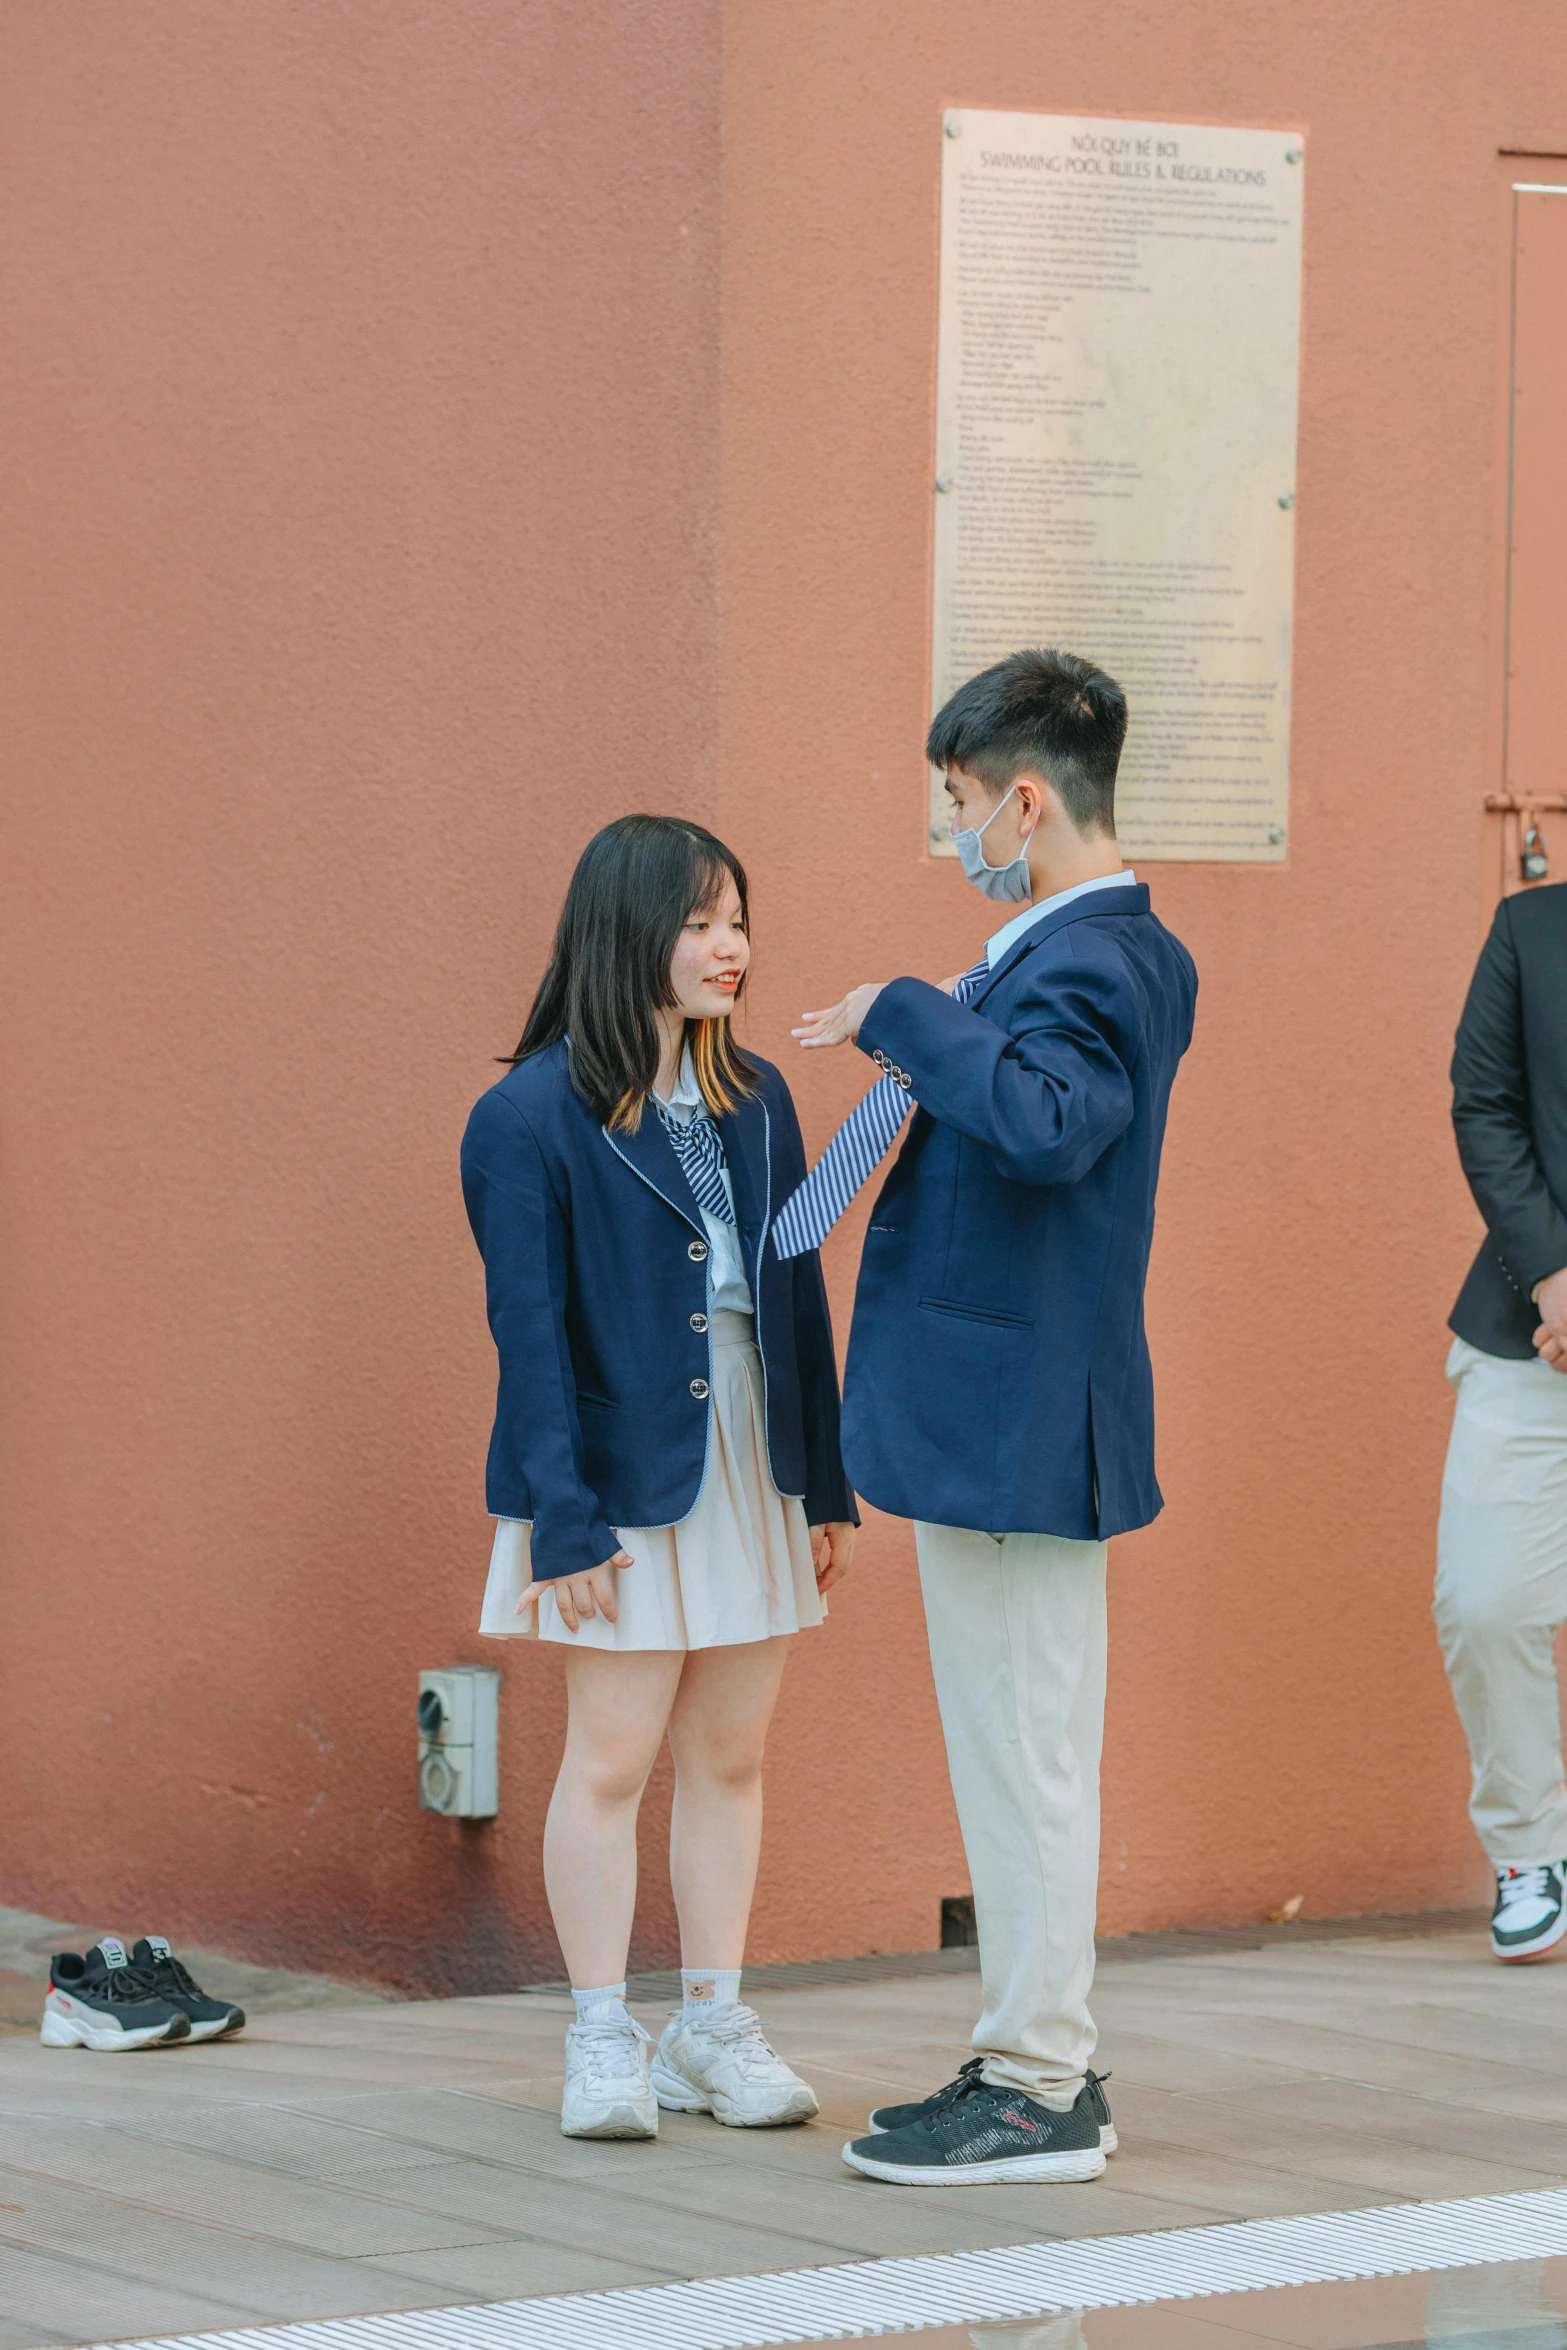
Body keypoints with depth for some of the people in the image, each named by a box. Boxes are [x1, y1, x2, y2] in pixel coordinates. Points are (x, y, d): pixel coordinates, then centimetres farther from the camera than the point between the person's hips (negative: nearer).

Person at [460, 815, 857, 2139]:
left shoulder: (756, 1102, 8)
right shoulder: (532, 1118, -9)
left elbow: (798, 1296, 10)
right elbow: (530, 1332, -10)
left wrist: (827, 1486, 9)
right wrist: (565, 1520, -14)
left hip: (753, 1469, 6)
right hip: (626, 1473, -5)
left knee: (731, 1755, 10)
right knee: (612, 1757, 0)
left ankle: (715, 2031, 18)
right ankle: (603, 2043, 8)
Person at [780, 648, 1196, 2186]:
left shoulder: (1085, 968, -19)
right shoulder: (1120, 952, 12)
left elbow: (1050, 1125, -38)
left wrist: (908, 1017, -27)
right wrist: (934, 1045, 13)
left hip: (1013, 1423, -11)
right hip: (1001, 1413, 11)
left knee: (1024, 1755, -4)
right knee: (1021, 1755, 16)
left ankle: (1035, 2095, 2)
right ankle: (1044, 2059, 24)